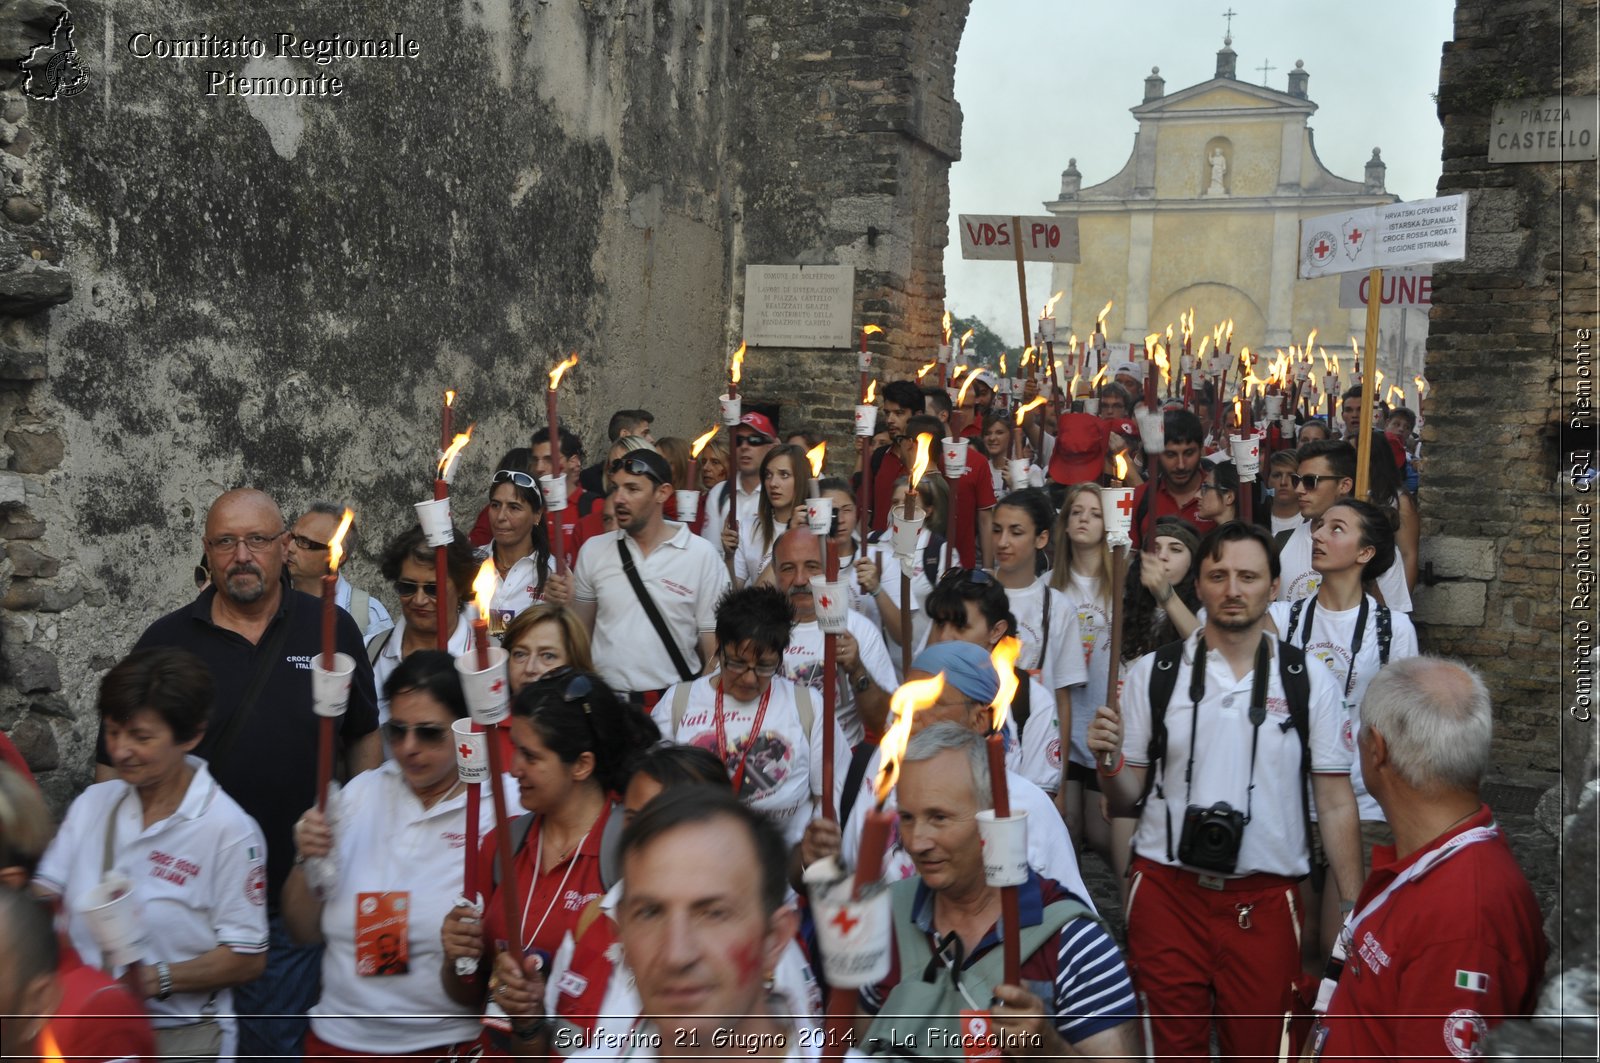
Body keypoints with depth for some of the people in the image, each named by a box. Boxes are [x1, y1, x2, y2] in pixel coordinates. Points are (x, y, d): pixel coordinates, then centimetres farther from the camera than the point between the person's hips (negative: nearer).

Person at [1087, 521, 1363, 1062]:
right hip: (1167, 892, 0)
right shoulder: (1151, 673, 1)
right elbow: (1128, 801, 4)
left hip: (1264, 901, 0)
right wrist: (1107, 764, -17)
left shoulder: (1308, 681, 1)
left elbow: (1336, 804, 3)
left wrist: (1352, 911, -2)